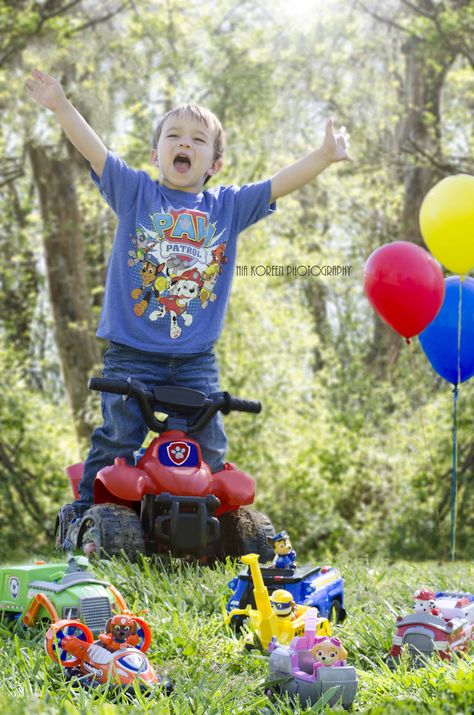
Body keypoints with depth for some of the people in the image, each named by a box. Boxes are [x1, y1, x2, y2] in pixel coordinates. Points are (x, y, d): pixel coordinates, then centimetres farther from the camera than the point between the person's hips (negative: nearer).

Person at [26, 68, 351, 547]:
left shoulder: (229, 205, 9)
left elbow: (280, 184, 5)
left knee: (208, 448, 4)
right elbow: (94, 150, -6)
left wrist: (324, 157, -8)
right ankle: (82, 516, 7)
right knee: (117, 442, -3)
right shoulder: (133, 192, 3)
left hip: (196, 359, 2)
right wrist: (60, 106, -16)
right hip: (131, 352, -2)